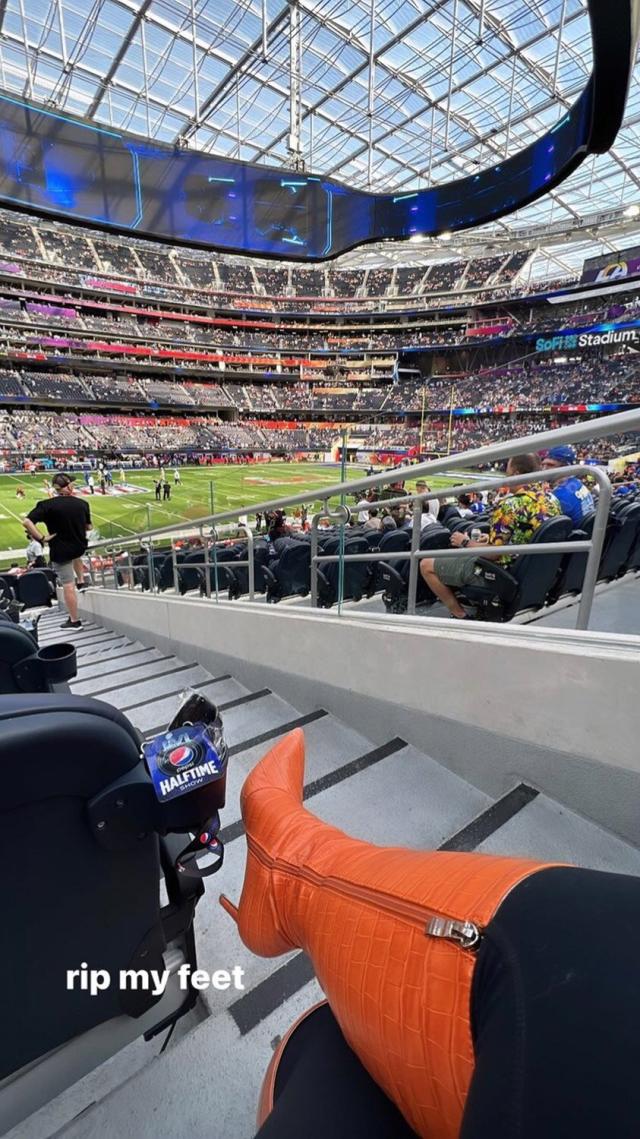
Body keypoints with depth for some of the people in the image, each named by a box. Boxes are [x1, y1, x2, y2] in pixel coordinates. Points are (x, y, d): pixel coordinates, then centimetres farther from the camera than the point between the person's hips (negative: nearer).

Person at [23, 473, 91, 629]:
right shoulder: (82, 503, -6)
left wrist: (42, 538, -14)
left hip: (60, 550, -3)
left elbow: (27, 522, -23)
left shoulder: (47, 505, -15)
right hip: (80, 547, 3)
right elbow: (88, 527, 4)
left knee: (68, 585, 4)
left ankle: (74, 620, 14)